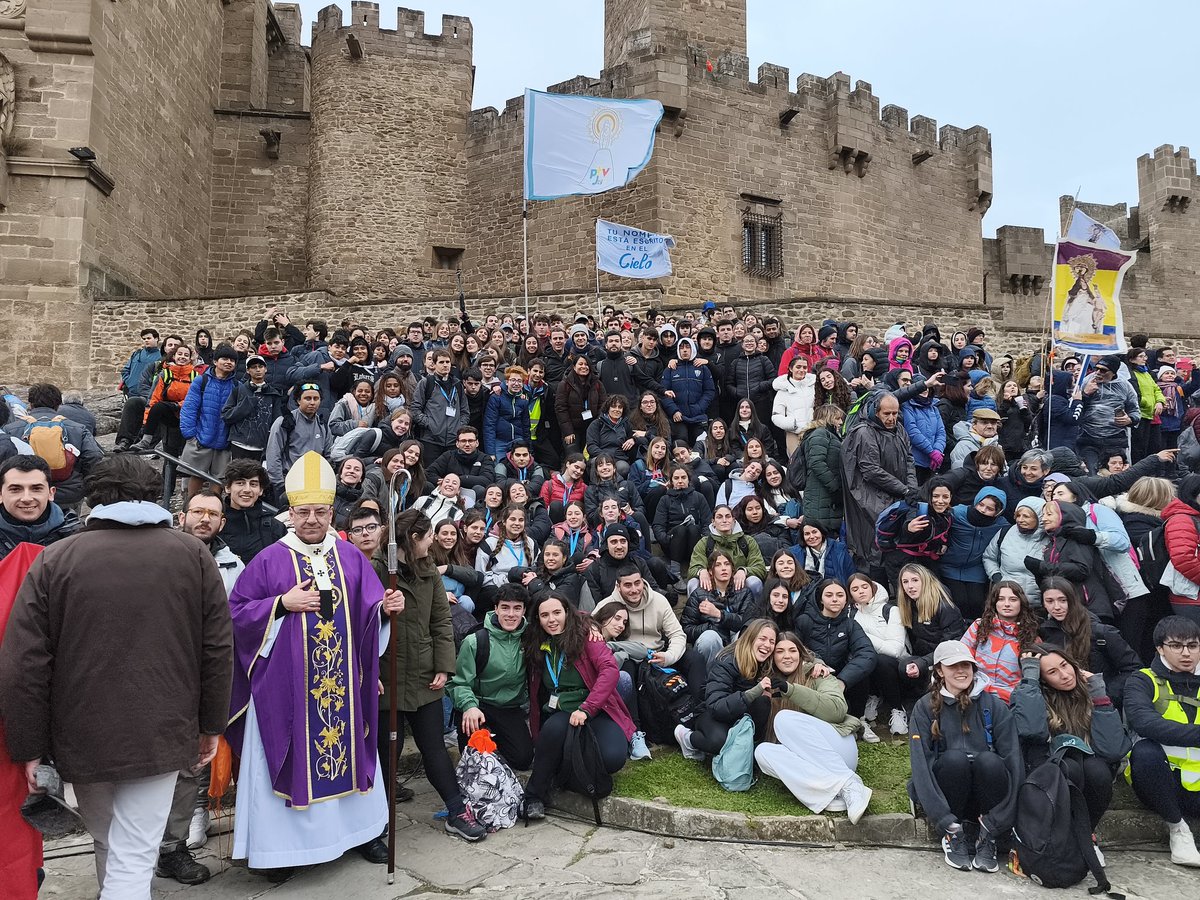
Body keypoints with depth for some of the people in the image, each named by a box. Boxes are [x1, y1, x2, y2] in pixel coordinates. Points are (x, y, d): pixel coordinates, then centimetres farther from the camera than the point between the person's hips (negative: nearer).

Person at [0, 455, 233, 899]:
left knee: (107, 843, 23)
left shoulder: (54, 559, -3)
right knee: (135, 857, 4)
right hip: (161, 734, -1)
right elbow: (218, 649, -2)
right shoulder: (193, 554, -2)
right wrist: (212, 725, 8)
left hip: (82, 736, 2)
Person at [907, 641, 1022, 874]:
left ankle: (986, 837, -11)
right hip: (947, 796, 0)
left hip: (986, 797, 1)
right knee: (954, 758, -30)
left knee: (989, 760, -29)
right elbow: (920, 762, -11)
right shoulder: (925, 707, -1)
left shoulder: (994, 705, 1)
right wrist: (945, 821, -23)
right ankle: (955, 836, -11)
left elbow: (1014, 758, -8)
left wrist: (998, 823, -19)